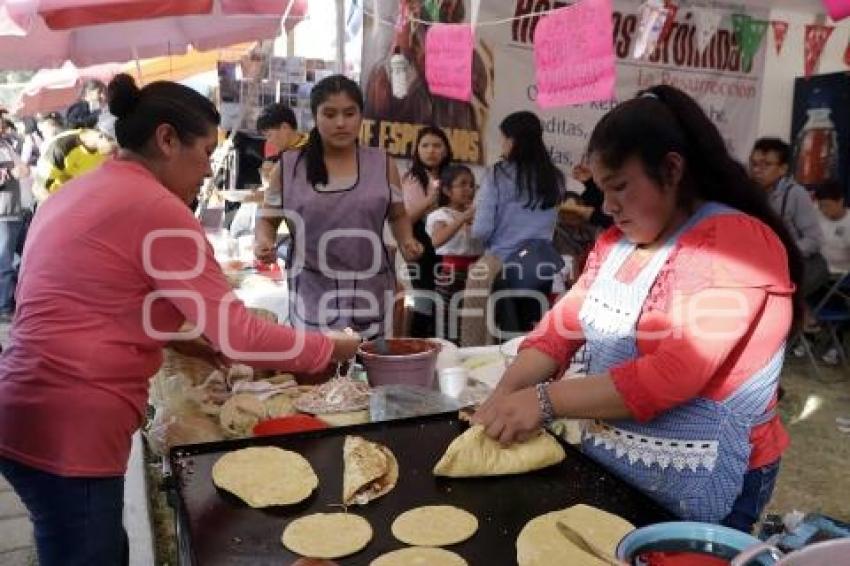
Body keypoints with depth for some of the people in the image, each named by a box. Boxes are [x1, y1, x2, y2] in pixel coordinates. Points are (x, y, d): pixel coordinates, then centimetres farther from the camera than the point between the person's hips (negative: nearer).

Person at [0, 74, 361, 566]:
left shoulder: (79, 191, 11)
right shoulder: (157, 208, -17)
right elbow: (238, 333, -16)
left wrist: (190, 344, 11)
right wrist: (332, 348, -3)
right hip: (67, 432, -9)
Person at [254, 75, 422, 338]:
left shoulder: (382, 164, 3)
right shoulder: (288, 167, 1)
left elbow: (397, 215, 15)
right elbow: (267, 218, 10)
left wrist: (407, 241, -4)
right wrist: (264, 242, -10)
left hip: (369, 294, 1)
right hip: (313, 296, -1)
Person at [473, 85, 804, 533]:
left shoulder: (735, 243, -20)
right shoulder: (615, 243, 6)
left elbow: (674, 375, -29)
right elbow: (562, 326, -2)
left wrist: (545, 400, -29)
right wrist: (506, 392, -17)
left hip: (699, 491, -7)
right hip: (608, 467, 7)